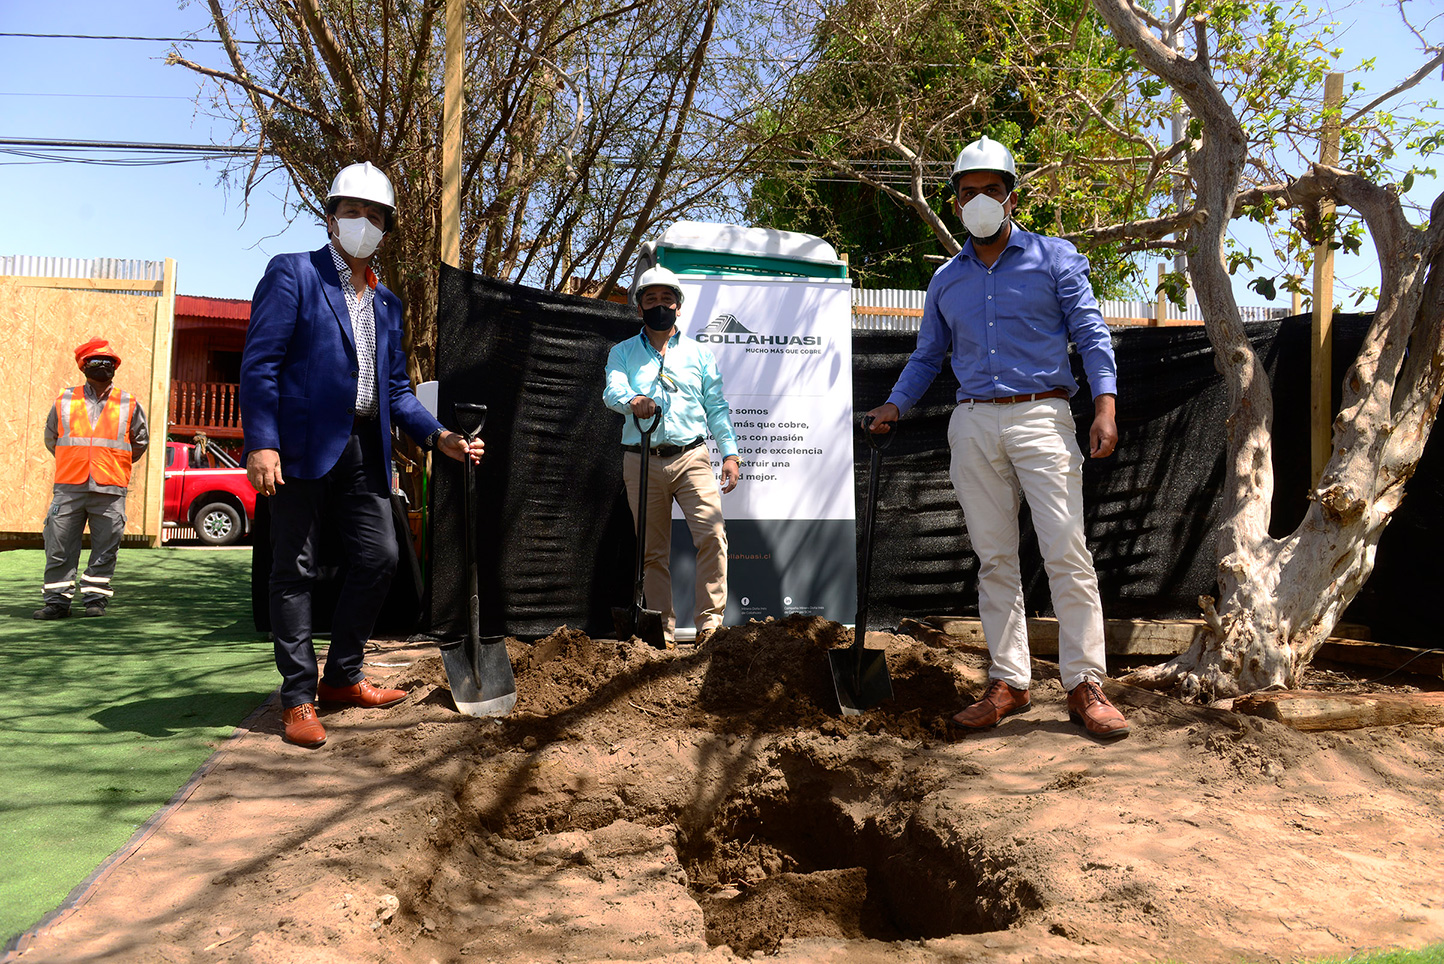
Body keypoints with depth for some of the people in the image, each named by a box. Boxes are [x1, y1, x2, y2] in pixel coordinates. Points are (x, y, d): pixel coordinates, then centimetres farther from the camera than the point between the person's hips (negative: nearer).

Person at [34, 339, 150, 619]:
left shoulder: (129, 404, 9)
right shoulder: (64, 401, 10)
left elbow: (140, 441, 18)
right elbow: (51, 438, 19)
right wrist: (74, 464, 16)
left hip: (110, 490, 0)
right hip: (69, 488, 0)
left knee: (105, 549, 2)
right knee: (59, 547, 0)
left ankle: (95, 599, 12)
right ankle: (57, 601, 9)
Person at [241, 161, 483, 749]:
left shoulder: (386, 303, 19)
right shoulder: (292, 274, 0)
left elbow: (396, 386, 21)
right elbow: (259, 362, -8)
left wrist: (438, 436, 5)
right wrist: (261, 443, -19)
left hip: (363, 451, 6)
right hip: (303, 445, -6)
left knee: (379, 557, 6)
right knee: (295, 569, 0)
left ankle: (342, 678, 22)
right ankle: (298, 698, 10)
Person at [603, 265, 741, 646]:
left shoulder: (699, 353, 15)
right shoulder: (623, 353, 12)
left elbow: (716, 407, 12)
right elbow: (612, 390, -8)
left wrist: (730, 453, 0)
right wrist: (632, 400, -31)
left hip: (691, 456, 0)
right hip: (642, 461, 0)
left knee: (712, 535, -17)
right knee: (654, 552, 4)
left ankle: (710, 623, -10)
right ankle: (663, 633, 11)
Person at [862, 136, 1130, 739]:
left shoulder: (1054, 259, 6)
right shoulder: (946, 280, 17)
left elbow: (1091, 334, 1)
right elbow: (928, 355, 22)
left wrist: (1105, 405, -13)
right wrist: (895, 405, 6)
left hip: (1041, 416, -3)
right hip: (974, 425, 4)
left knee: (1066, 551, -9)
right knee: (994, 558, 5)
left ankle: (1085, 685, -2)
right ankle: (1008, 682, 11)